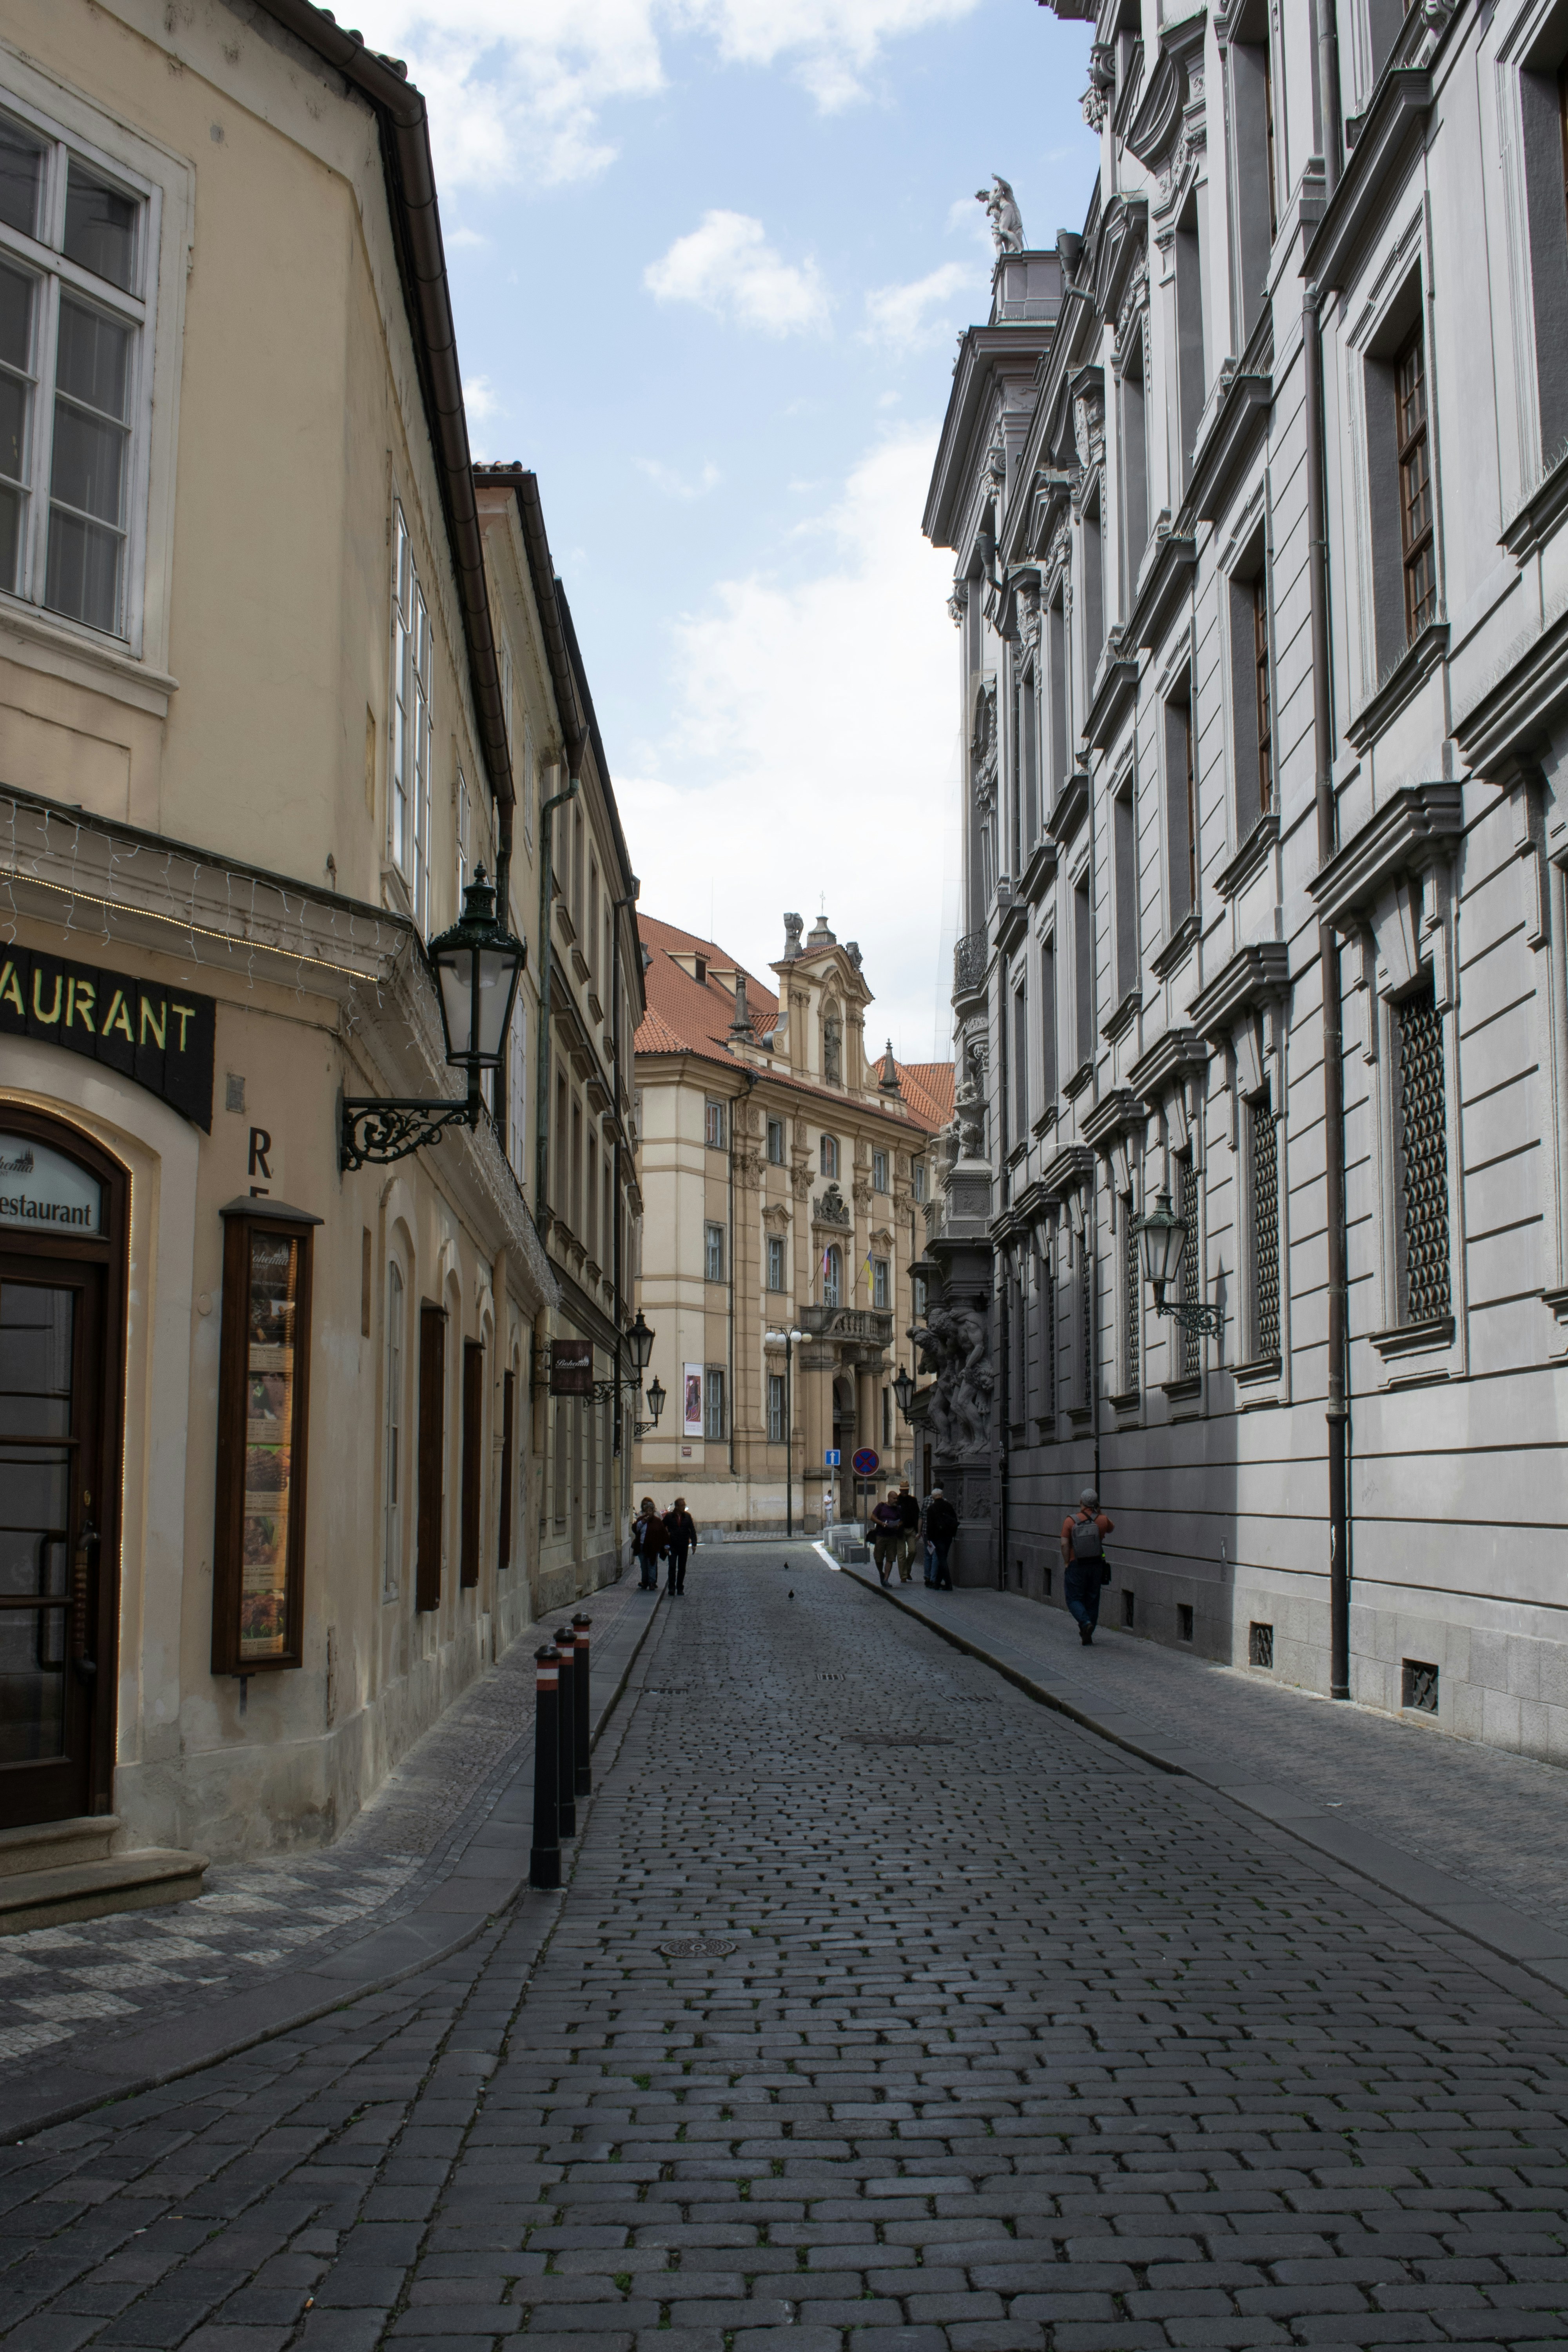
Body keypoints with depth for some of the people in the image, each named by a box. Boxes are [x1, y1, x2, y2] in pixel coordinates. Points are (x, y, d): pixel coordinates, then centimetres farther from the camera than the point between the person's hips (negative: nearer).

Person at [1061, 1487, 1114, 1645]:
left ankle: (1086, 1623, -19)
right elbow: (1112, 1528, 19)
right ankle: (1087, 1636, 16)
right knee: (1092, 1600, 13)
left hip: (1077, 1566, -2)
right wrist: (1100, 1512, 20)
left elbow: (1064, 1544, -12)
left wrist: (1068, 1564, -2)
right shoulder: (1102, 1520, -4)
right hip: (1096, 1565, 2)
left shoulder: (1070, 1521, -9)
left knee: (1074, 1599, 7)